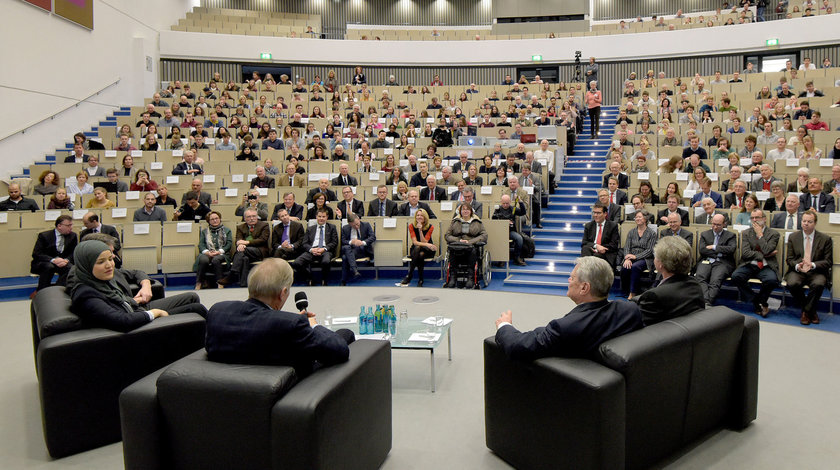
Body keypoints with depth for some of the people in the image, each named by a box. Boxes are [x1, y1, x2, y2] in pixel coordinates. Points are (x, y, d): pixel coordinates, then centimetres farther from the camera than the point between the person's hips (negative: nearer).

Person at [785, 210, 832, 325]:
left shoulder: (825, 239, 4)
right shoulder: (793, 237, 9)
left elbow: (828, 261, 1)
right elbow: (789, 259, 7)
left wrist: (813, 265, -18)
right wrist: (797, 266, -16)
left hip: (816, 272, -1)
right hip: (797, 271, 1)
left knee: (818, 284, -35)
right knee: (792, 284, -31)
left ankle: (806, 311, -11)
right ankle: (811, 310, -6)